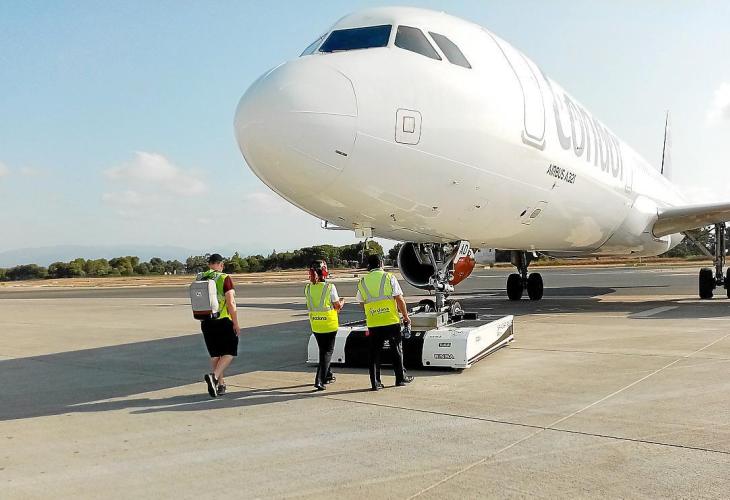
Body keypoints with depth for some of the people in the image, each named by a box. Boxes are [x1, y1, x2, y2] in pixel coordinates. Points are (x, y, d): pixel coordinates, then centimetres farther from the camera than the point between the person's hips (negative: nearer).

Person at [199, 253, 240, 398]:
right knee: (230, 352, 5)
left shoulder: (199, 279, 5)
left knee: (215, 354, 14)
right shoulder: (225, 278, -10)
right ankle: (214, 375, -15)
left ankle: (220, 384, 18)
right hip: (224, 321, -5)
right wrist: (236, 324, -9)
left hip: (206, 322, 5)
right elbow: (231, 303, -15)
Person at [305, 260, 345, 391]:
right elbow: (338, 306, -10)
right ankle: (319, 380, -6)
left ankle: (328, 375, 33)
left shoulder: (308, 288, -2)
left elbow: (311, 305, 8)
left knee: (323, 350, 21)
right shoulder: (330, 287, -15)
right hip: (329, 324, -4)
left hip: (315, 325, 5)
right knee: (327, 351, 3)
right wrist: (342, 302, 14)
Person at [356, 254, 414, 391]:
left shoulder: (362, 282, 5)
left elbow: (362, 303, 12)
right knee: (397, 351, 12)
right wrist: (406, 316, 4)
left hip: (373, 323, 2)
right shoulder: (389, 278, -4)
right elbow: (400, 300, -6)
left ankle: (375, 383, 9)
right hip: (392, 321, -2)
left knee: (374, 354, 8)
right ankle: (401, 378, 22)